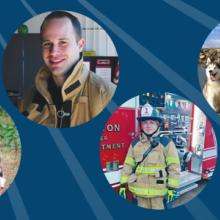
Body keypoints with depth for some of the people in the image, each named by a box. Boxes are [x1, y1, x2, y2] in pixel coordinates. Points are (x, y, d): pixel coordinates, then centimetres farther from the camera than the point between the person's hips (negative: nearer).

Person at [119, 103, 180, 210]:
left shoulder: (166, 142, -5)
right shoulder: (135, 144, 5)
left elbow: (174, 166, -6)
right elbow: (128, 165, 8)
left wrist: (172, 188, -9)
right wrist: (122, 185, 5)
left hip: (159, 191, -3)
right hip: (140, 191, 3)